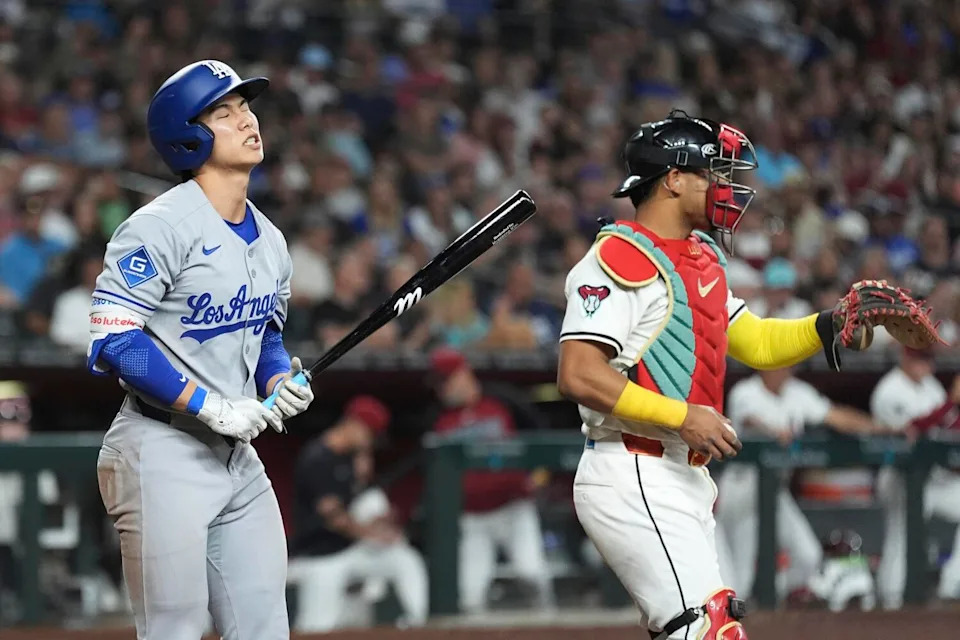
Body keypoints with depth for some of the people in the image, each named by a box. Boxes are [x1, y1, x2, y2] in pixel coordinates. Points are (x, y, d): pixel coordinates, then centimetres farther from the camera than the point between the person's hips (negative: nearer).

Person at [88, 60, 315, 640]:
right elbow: (113, 344, -18)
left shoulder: (270, 241, 14)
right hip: (162, 456, -8)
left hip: (238, 458, 8)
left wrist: (282, 381, 3)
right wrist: (210, 405, -20)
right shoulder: (159, 228, -13)